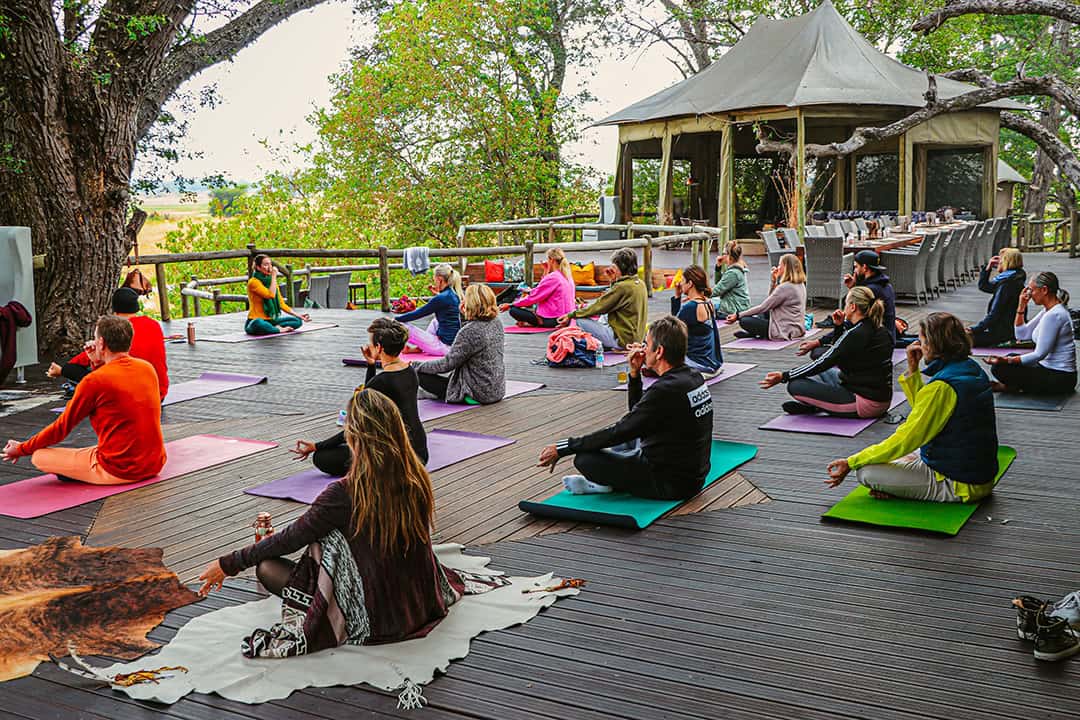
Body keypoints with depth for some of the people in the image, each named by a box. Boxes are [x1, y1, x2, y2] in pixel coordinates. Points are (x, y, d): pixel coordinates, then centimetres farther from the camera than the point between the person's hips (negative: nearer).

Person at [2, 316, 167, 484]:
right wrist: (98, 365, 13)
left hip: (119, 471, -6)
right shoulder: (148, 368, 3)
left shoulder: (94, 381, -14)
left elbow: (62, 427, -3)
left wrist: (22, 448, 10)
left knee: (39, 457, 3)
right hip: (155, 464, 7)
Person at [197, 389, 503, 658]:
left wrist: (228, 564, 2)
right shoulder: (417, 479, -8)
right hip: (424, 607, 6)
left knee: (267, 567, -2)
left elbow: (293, 539, -12)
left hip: (373, 622, -6)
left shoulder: (344, 494, -25)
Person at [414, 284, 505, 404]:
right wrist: (465, 317, 9)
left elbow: (448, 364, -19)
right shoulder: (496, 323, 0)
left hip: (478, 393, -9)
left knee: (420, 373, -3)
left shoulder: (470, 331, -24)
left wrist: (418, 366, -7)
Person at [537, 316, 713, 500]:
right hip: (694, 476, 10)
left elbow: (620, 431, -21)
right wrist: (635, 373, 6)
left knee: (584, 458, -18)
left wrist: (563, 448, -15)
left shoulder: (666, 390, -25)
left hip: (671, 484, -10)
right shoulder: (692, 376, 5)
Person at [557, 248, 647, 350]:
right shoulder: (641, 284, 7)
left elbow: (598, 307, -14)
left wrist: (571, 315, -5)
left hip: (622, 340, -10)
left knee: (580, 321, -11)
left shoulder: (622, 287, -20)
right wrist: (614, 280, 12)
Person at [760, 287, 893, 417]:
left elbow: (822, 364, -14)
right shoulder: (880, 332, 9)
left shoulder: (855, 335, -19)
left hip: (865, 404, -10)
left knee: (795, 385, -13)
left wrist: (783, 376, -8)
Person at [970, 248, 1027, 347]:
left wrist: (974, 329, -15)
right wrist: (988, 267, 12)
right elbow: (983, 286, 26)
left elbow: (994, 315, -21)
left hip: (1004, 333, -10)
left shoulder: (1007, 284, -18)